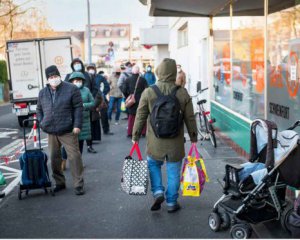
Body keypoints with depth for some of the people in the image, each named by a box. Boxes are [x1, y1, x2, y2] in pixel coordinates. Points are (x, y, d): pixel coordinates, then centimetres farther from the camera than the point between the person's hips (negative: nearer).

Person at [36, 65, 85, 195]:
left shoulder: (71, 89, -5)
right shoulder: (42, 93, 10)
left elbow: (78, 108, -7)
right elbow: (39, 109, 21)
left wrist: (77, 125, -13)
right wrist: (42, 123, 5)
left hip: (68, 131, -5)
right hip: (50, 132, 5)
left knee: (74, 157, -5)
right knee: (54, 158, 11)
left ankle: (78, 185, 4)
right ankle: (59, 182, 26)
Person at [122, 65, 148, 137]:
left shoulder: (127, 80, -2)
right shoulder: (143, 80, -8)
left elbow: (124, 91, -3)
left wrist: (128, 98, 11)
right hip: (141, 101, -2)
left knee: (131, 117, 10)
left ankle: (129, 133, 8)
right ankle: (143, 132, 13)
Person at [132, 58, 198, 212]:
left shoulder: (148, 92, -8)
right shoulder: (183, 93, -5)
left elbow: (140, 117, -3)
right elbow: (190, 118, 0)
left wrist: (135, 136, 9)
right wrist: (193, 137, 14)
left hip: (155, 142, 0)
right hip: (176, 143, 0)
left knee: (153, 165, 24)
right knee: (173, 173, 11)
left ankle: (158, 192, 10)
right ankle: (171, 203, 21)